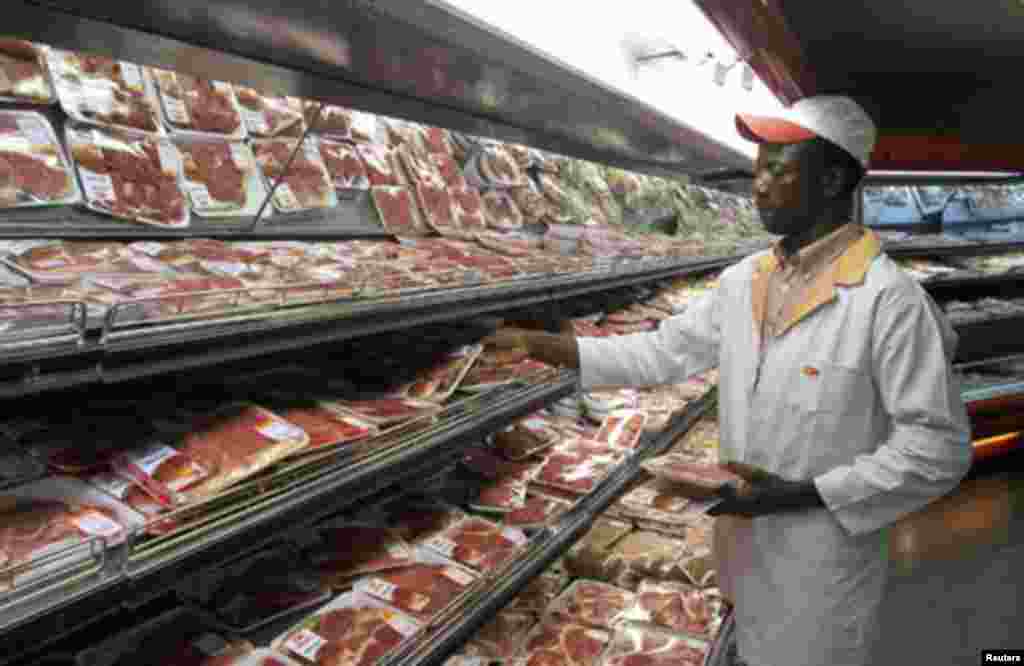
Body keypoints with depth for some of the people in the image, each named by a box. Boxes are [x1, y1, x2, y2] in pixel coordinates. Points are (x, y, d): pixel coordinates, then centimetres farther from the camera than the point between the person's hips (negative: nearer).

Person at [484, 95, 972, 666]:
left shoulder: (888, 298, -21)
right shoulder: (743, 280, -1)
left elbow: (939, 447, -18)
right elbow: (665, 353, 5)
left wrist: (802, 495, -23)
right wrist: (542, 344, -2)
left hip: (823, 560, -6)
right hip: (744, 542, 6)